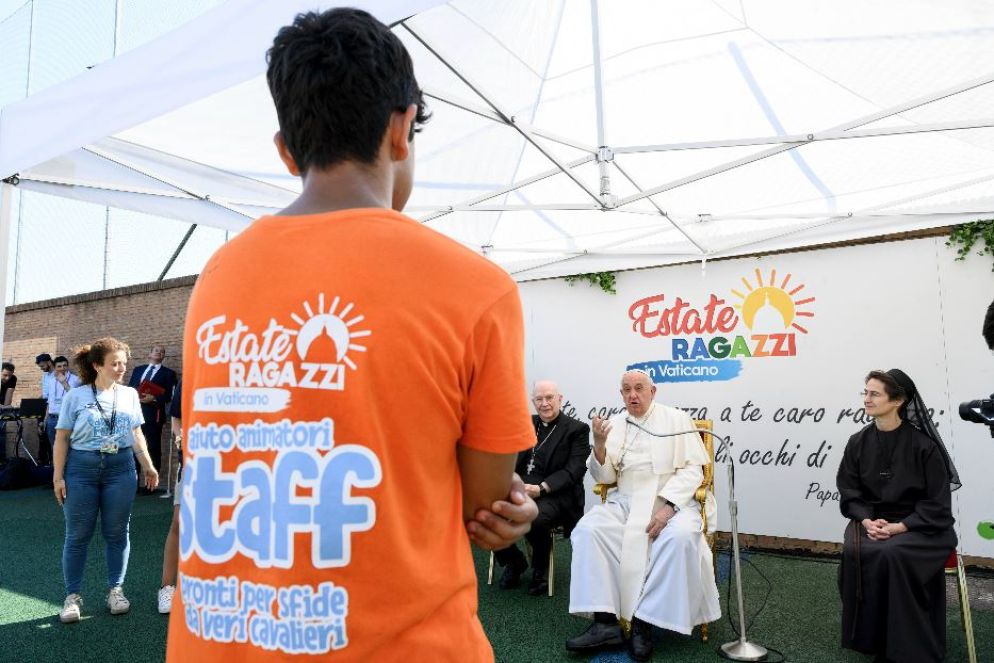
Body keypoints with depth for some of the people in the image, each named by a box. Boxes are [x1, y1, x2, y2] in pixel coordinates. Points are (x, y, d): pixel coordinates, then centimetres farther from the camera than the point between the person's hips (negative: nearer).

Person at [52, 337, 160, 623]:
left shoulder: (130, 395, 6)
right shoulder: (76, 397, -2)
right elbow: (62, 438, 0)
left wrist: (148, 466, 7)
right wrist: (58, 476, -4)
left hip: (120, 467, 2)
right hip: (81, 468, -2)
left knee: (117, 533, 7)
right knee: (77, 535, 5)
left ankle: (115, 590, 20)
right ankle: (73, 596, 17)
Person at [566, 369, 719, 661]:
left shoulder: (677, 419, 3)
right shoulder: (614, 425, 10)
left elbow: (692, 469, -5)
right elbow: (605, 477, 9)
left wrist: (667, 507, -19)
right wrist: (599, 444, -12)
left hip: (671, 500, -3)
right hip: (625, 501, 3)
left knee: (681, 536, -33)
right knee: (587, 529, -23)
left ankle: (643, 622, -21)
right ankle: (606, 622, -21)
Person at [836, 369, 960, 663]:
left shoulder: (923, 444, -11)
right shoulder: (858, 442, 1)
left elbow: (937, 502, -8)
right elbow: (848, 491, 4)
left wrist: (900, 527, -19)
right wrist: (866, 520, -14)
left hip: (919, 525, -3)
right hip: (871, 520, 4)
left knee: (892, 554, -33)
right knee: (855, 552, -27)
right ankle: (870, 638, -9)